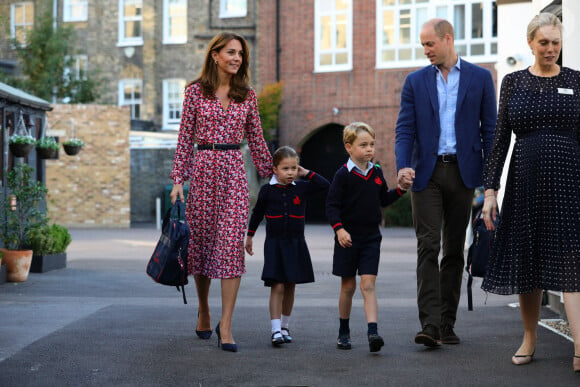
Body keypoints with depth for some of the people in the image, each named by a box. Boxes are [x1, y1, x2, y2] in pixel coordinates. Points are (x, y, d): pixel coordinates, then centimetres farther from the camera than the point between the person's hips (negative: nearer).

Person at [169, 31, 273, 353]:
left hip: (234, 172, 1)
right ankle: (203, 310, 29)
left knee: (232, 243, -10)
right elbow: (185, 137, 3)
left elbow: (255, 139, 15)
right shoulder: (195, 91, 3)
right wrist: (178, 179, -3)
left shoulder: (247, 95, 8)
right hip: (202, 169, -1)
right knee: (201, 240, 7)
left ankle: (225, 325, -10)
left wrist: (271, 173, 16)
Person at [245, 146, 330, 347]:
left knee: (290, 287, 10)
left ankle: (285, 327, 24)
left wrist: (306, 173, -2)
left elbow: (325, 185, -1)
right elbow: (257, 213, 11)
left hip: (296, 244, 2)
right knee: (277, 287, -10)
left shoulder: (302, 187, 2)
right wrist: (249, 236, 18)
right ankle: (276, 331, -12)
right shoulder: (267, 190, -1)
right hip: (274, 243, -2)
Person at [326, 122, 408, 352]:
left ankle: (372, 332, -17)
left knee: (368, 285, -7)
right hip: (348, 238, -3)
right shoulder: (344, 174, -9)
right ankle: (344, 332, 23)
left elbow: (384, 200, 18)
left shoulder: (376, 172, 7)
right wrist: (338, 228, -22)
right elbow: (332, 205, -10)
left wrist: (400, 189, 4)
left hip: (371, 238, 3)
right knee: (348, 286, 9)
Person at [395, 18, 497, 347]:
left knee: (454, 251, 6)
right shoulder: (415, 81, 8)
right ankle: (430, 325, -14)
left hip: (463, 172, 0)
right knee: (428, 248, -9)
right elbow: (405, 129, 3)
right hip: (427, 172, 0)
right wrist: (403, 166, -15)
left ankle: (447, 324, 13)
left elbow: (490, 129, 5)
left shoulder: (480, 78, 5)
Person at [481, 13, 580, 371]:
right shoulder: (513, 82, 7)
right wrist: (490, 190, 0)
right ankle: (530, 339, 23)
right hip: (526, 179, 2)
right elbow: (501, 138, 6)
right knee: (527, 260, 8)